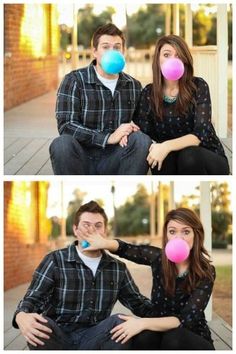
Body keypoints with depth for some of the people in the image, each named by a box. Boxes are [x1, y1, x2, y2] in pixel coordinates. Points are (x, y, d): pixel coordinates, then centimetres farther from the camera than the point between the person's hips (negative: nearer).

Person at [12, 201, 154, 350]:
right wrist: (21, 316, -36)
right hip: (58, 337, -2)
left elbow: (137, 302, 16)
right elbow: (33, 298, -10)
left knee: (119, 323, -29)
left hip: (94, 338, 2)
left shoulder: (118, 268, 11)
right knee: (38, 325, -35)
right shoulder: (55, 260, -2)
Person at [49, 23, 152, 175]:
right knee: (62, 144, -34)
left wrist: (128, 131, -13)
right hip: (83, 159, -2)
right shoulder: (74, 81, -3)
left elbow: (140, 123, 14)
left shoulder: (134, 86, 10)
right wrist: (108, 138, -22)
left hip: (114, 161, 3)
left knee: (142, 140, -25)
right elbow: (66, 125, -12)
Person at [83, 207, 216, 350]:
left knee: (174, 338, -36)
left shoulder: (205, 272, -17)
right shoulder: (159, 258, -6)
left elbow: (187, 319, -26)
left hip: (195, 340, -3)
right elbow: (125, 249, 11)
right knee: (142, 337, -31)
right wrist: (105, 243, -11)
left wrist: (144, 323, -34)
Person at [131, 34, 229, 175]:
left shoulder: (198, 86, -10)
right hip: (171, 166, 2)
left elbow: (201, 133, -20)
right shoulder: (149, 93, -1)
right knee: (160, 159, -31)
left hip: (209, 160, -2)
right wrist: (156, 147, -29)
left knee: (189, 156, -34)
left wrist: (168, 146, -35)